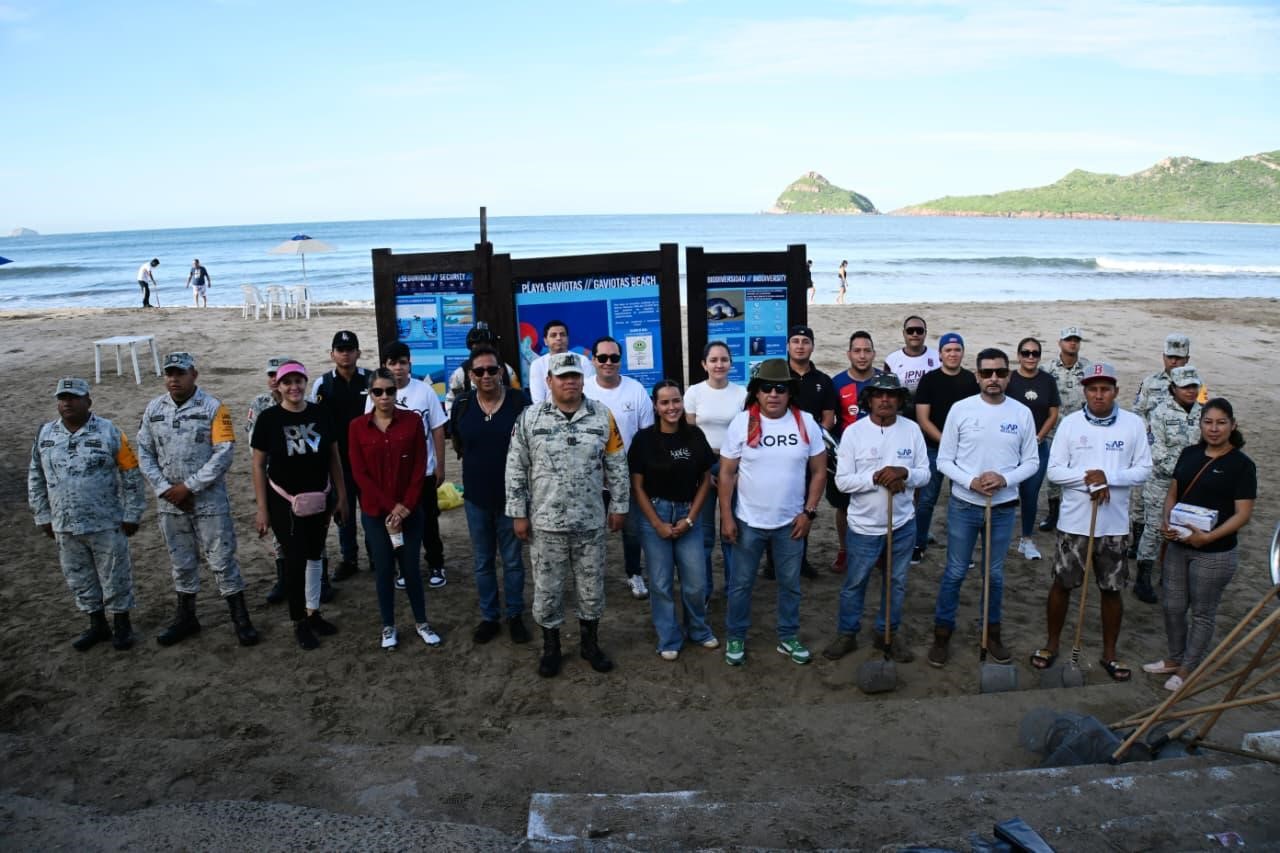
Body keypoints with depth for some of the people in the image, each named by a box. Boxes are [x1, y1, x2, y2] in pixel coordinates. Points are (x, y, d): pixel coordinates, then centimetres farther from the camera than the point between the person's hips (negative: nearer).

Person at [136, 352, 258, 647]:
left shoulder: (213, 408, -9)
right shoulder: (153, 410, 3)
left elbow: (224, 454, -14)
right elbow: (145, 454, 6)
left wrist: (189, 486, -15)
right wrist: (164, 489, -7)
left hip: (209, 500, -4)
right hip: (170, 503, 4)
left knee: (222, 560, 2)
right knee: (181, 562, 16)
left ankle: (241, 619, 12)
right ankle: (185, 618, 30)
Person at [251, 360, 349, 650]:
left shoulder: (320, 415, -1)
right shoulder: (269, 418, -8)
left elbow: (334, 457, 6)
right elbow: (259, 465, -4)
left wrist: (342, 496, 6)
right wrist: (262, 509, -7)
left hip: (319, 498, 3)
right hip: (284, 502, -3)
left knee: (314, 556, 14)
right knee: (295, 560, -1)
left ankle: (313, 613, 29)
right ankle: (299, 622, 14)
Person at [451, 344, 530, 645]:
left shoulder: (519, 401, -12)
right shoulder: (462, 404, -4)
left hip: (511, 495, -2)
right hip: (475, 496, 3)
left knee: (513, 561, 11)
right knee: (482, 562, 14)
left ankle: (515, 616, 26)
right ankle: (489, 617, 28)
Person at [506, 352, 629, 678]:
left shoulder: (603, 416, -1)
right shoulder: (529, 418, -5)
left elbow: (617, 467, 5)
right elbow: (516, 470, -1)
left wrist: (618, 506, 4)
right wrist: (518, 513, -2)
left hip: (591, 523, 1)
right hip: (545, 523, -1)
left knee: (592, 588, 13)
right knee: (547, 590, 10)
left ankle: (590, 642, 33)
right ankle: (550, 646, 29)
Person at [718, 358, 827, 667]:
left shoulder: (806, 423, -6)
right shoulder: (741, 424, -10)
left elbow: (818, 471, 1)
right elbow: (727, 473, -5)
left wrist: (809, 512, -4)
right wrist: (727, 517, -8)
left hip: (790, 522, 2)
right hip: (748, 521, -1)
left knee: (790, 583, 16)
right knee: (741, 583, 11)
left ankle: (788, 637, 33)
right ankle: (735, 637, 28)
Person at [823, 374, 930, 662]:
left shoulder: (912, 430, -3)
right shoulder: (853, 432, -11)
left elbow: (925, 474, 0)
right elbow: (842, 481, -12)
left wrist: (904, 473, -21)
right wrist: (876, 478, -25)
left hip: (903, 524, 3)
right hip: (864, 526, -2)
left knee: (897, 582, 16)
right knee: (854, 583, 11)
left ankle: (889, 633, 33)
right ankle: (847, 633, 28)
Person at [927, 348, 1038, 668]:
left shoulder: (1022, 413, -3)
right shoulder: (960, 409, -8)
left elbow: (1031, 462, 2)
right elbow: (943, 460, -4)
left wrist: (1005, 479, -16)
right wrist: (971, 482, -19)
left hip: (1003, 507, 2)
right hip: (963, 505, -1)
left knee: (995, 573, 15)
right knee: (955, 572, 7)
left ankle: (992, 633, 31)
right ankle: (942, 633, 21)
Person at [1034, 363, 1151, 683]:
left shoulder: (1133, 424, -2)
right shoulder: (1070, 422, -4)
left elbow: (1144, 469, -2)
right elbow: (1054, 470, -6)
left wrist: (1107, 477, -17)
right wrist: (1091, 481, -19)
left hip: (1115, 524, 1)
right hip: (1074, 521, -1)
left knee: (1112, 590, 10)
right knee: (1062, 584, 9)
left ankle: (1110, 653, 26)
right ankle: (1052, 644, 26)